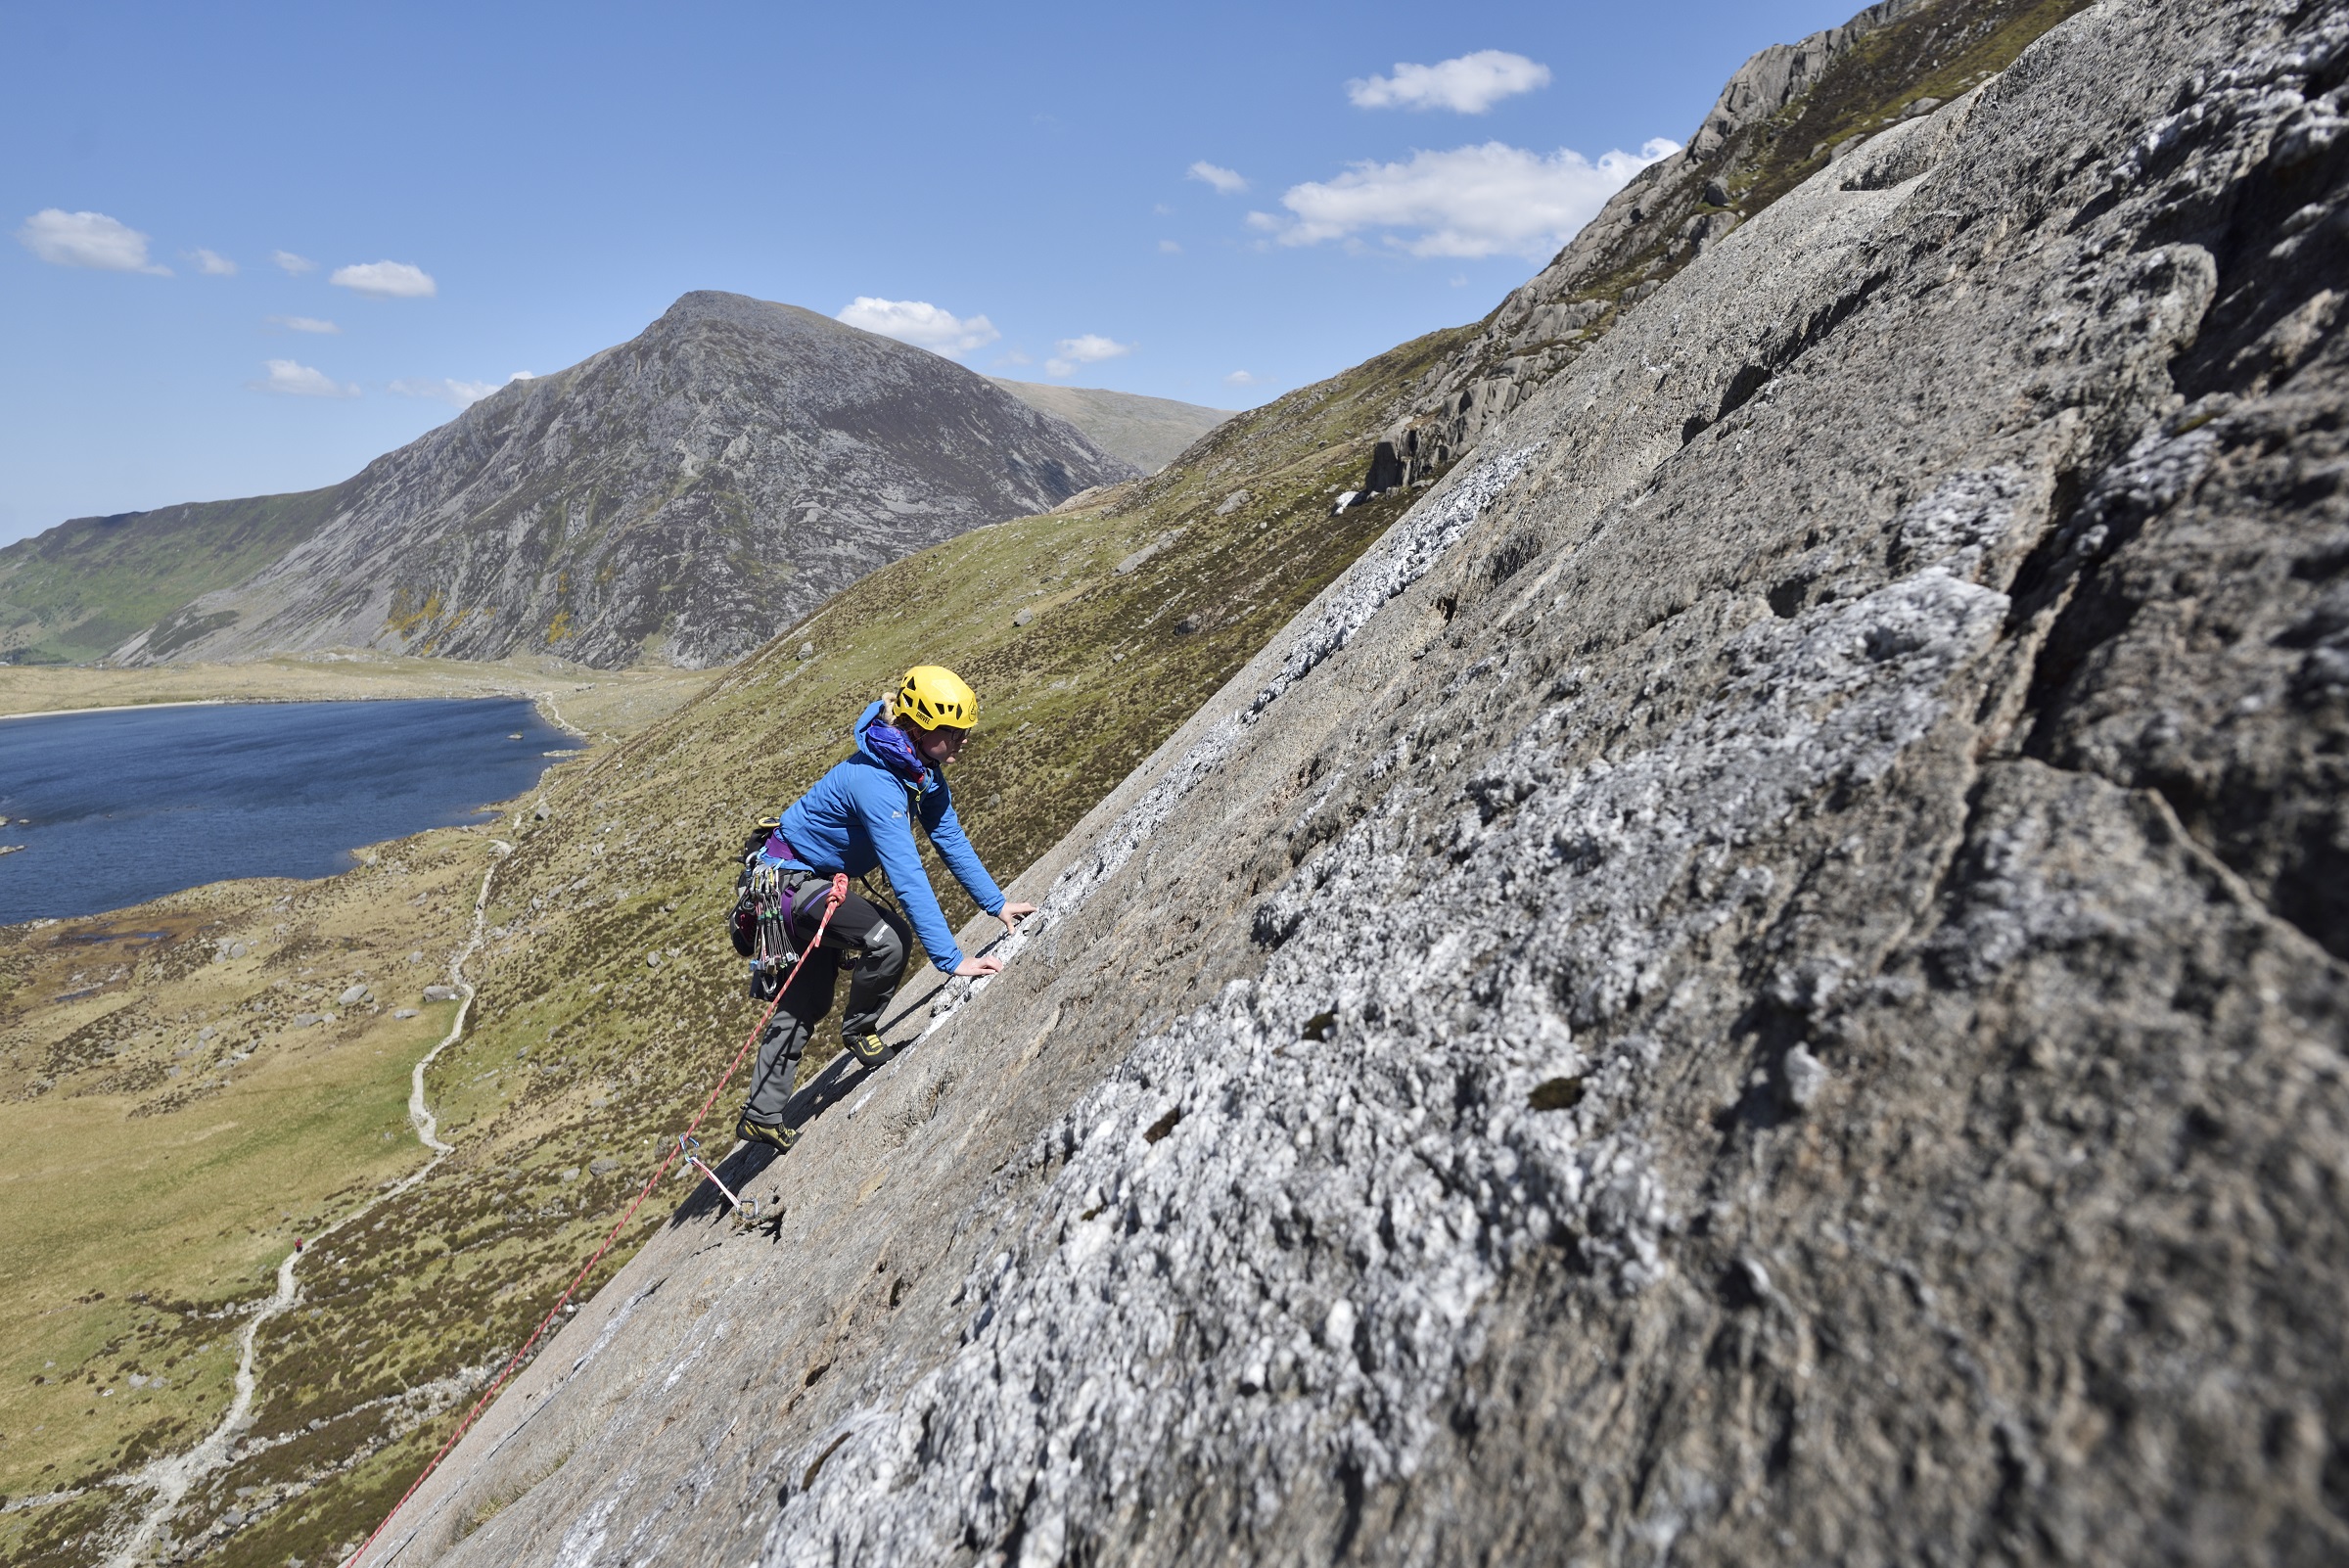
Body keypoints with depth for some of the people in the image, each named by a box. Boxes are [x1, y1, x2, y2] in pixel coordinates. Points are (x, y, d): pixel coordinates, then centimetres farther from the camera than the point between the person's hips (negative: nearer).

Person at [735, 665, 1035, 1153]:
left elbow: (951, 840, 0)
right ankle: (859, 1031, 1)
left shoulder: (922, 770, -8)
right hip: (791, 877, -9)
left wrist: (997, 903, -1)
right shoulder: (875, 782, -35)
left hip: (819, 877, 9)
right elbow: (907, 878, -40)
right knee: (888, 938, -28)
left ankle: (761, 1116, 30)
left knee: (806, 1003, 16)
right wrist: (951, 959, -41)